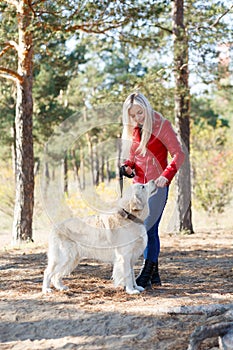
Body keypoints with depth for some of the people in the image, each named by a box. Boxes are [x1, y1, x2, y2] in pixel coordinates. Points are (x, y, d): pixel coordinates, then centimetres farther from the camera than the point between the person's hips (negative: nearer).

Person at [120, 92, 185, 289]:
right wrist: (127, 167, -2)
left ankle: (146, 275, -11)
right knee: (149, 230, 7)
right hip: (139, 184, 6)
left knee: (148, 227, -13)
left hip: (157, 185, -6)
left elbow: (179, 153, -12)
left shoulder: (161, 125, -7)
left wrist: (166, 175, -27)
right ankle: (154, 275, 12)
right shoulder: (132, 130, 12)